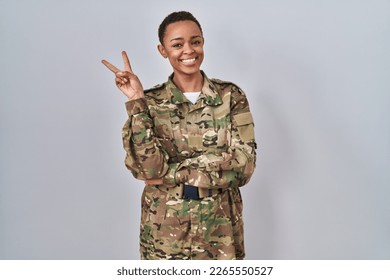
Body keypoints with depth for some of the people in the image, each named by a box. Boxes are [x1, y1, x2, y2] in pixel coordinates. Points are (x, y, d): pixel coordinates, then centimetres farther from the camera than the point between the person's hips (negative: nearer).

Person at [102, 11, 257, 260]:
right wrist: (136, 100, -20)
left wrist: (171, 172, -16)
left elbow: (243, 166, -12)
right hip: (166, 228, 0)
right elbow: (148, 167, -17)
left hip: (220, 226, 1)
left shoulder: (231, 96, -4)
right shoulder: (150, 101, -4)